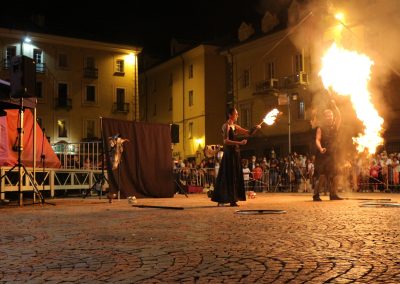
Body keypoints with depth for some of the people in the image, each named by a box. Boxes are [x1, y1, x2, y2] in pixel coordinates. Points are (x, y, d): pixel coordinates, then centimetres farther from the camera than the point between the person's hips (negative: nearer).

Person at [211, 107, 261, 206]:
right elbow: (226, 141, -19)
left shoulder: (235, 126, 15)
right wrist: (239, 143, -25)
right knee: (228, 176, -7)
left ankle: (232, 199, 12)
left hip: (235, 153, 8)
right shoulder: (226, 126, -8)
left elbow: (249, 133, 17)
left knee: (235, 176, 7)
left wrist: (255, 128, -1)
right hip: (229, 153, -8)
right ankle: (222, 199, -2)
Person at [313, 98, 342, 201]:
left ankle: (333, 195, 15)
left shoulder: (334, 127, 11)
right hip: (322, 155, -5)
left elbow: (339, 117, 2)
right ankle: (316, 195, -9)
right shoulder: (320, 128, -3)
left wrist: (334, 105, -3)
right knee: (321, 175, -11)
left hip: (332, 154, 6)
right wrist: (320, 148, -31)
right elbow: (317, 140, -12)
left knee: (332, 175, 9)